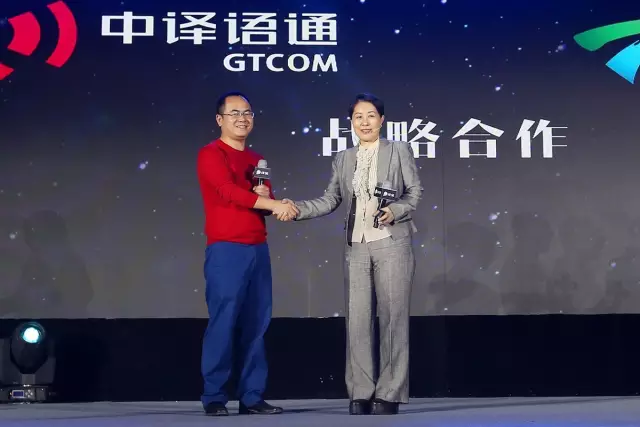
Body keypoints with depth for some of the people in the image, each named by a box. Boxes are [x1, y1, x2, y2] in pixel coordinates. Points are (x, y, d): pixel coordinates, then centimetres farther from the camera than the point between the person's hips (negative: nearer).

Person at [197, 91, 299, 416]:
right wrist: (272, 203, -20)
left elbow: (265, 204, 17)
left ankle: (252, 397, 9)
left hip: (258, 250, 7)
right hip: (226, 251, -7)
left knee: (256, 325, 5)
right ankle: (214, 397, -2)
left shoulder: (257, 159, 19)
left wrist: (276, 204, -6)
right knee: (222, 324, -8)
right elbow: (229, 191, -17)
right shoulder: (211, 154, -3)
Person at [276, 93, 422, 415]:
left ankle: (389, 394, 1)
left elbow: (415, 192, 3)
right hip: (356, 247, 3)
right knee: (357, 319, -1)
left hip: (392, 244, -3)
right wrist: (297, 209, -3)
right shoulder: (343, 159, 15)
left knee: (392, 317, -3)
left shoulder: (399, 151, 7)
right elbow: (330, 200, 10)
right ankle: (360, 394, 4)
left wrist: (394, 211, -14)